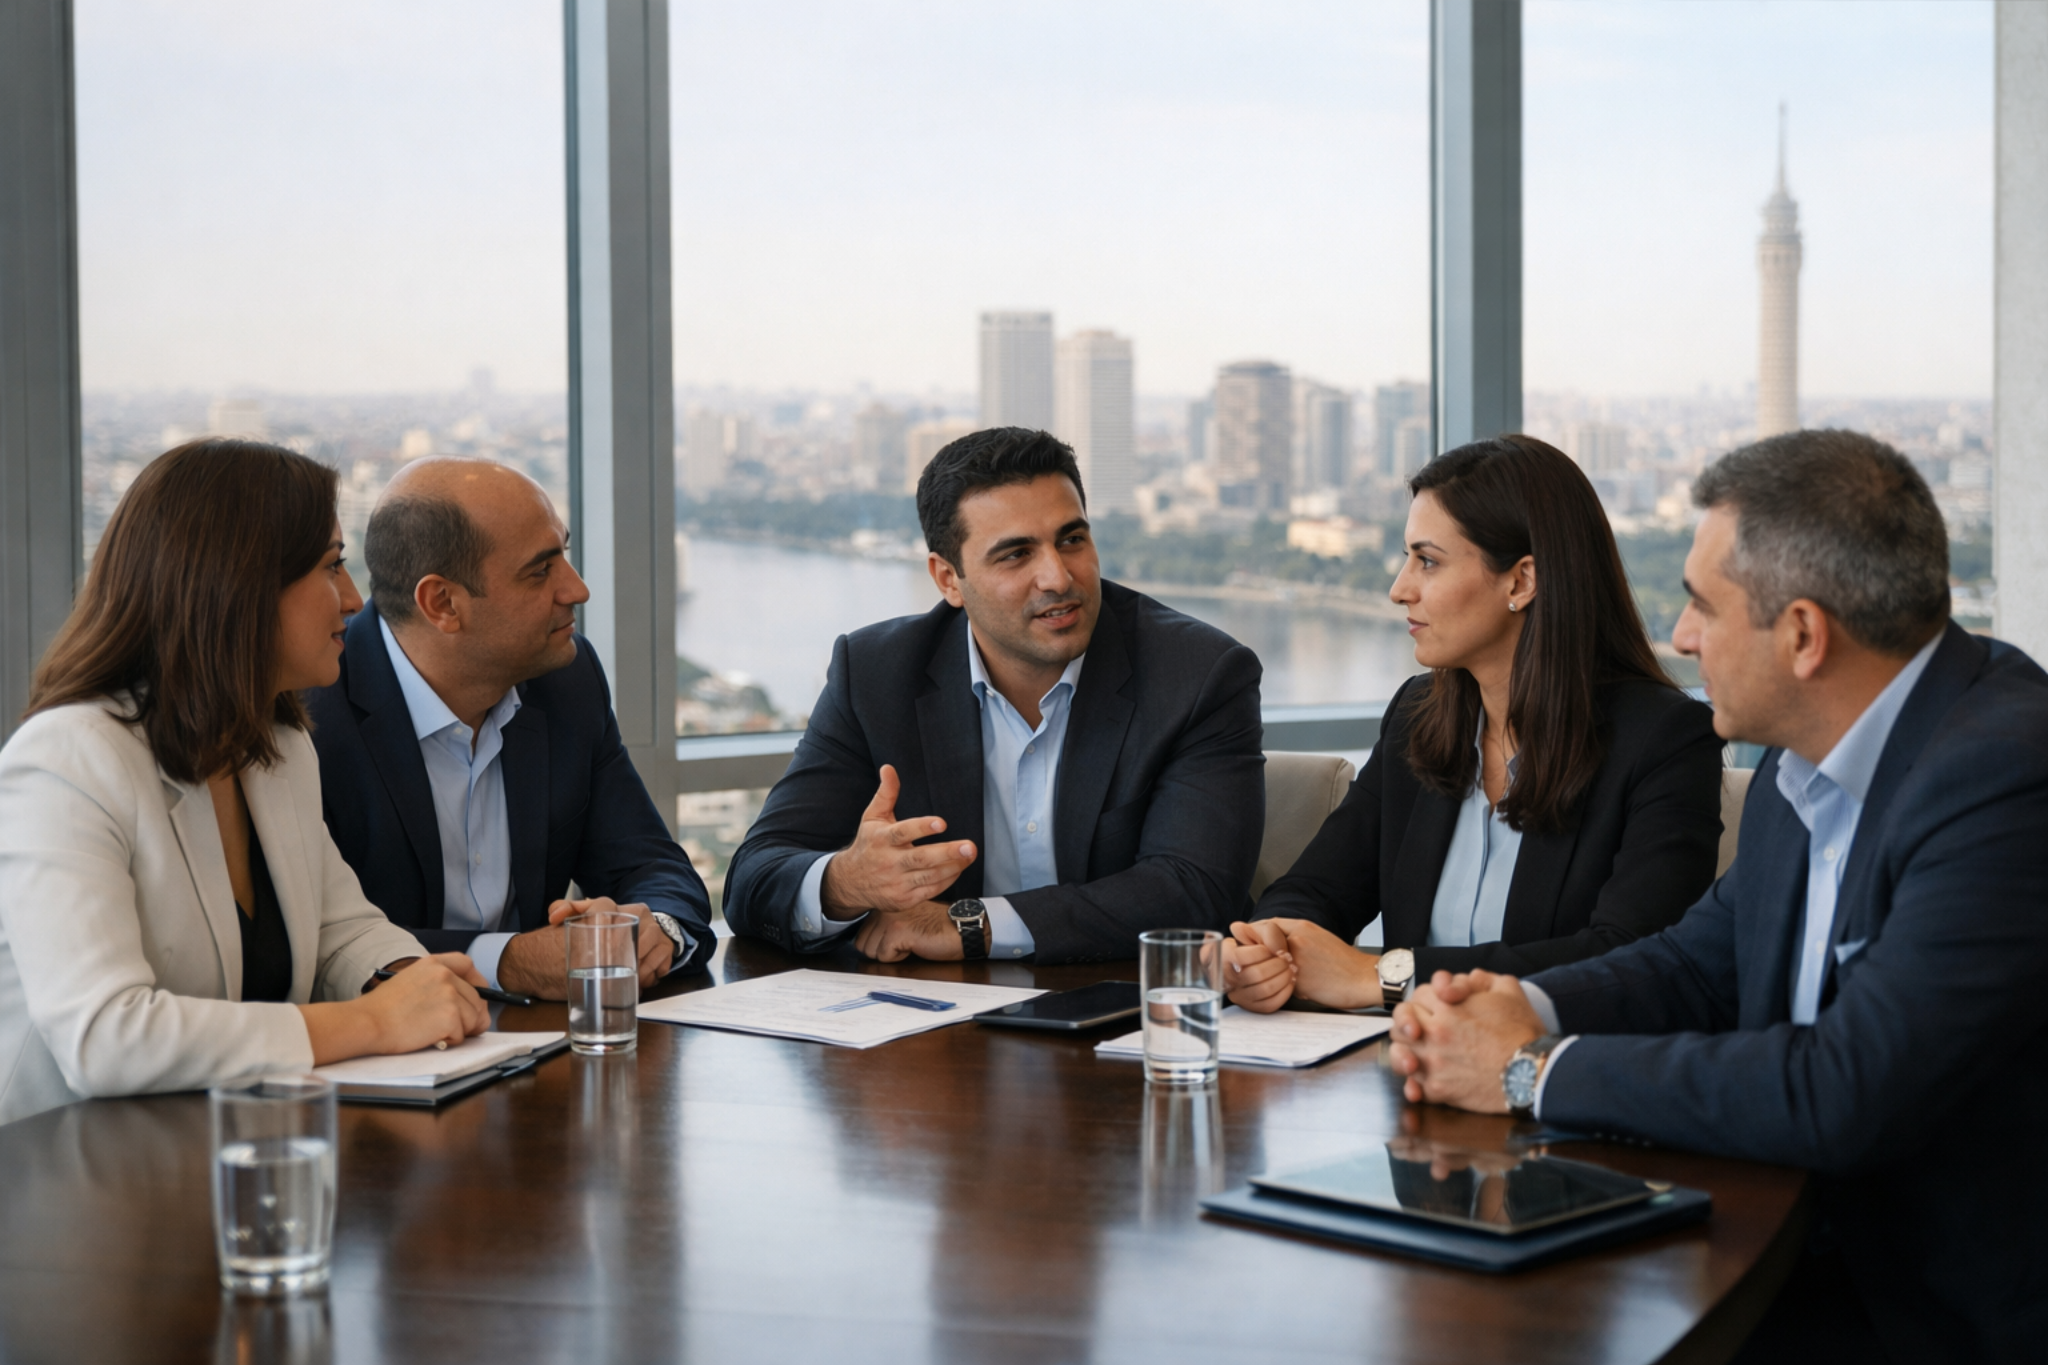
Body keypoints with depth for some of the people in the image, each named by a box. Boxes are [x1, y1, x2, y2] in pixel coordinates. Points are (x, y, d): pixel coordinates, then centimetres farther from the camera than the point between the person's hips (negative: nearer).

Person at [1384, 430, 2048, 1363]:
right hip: (1827, 1245, 8)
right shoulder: (1807, 756, 4)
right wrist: (1528, 1008, -5)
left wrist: (1537, 1071, -18)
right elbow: (1701, 963, 16)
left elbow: (1844, 1099, -29)